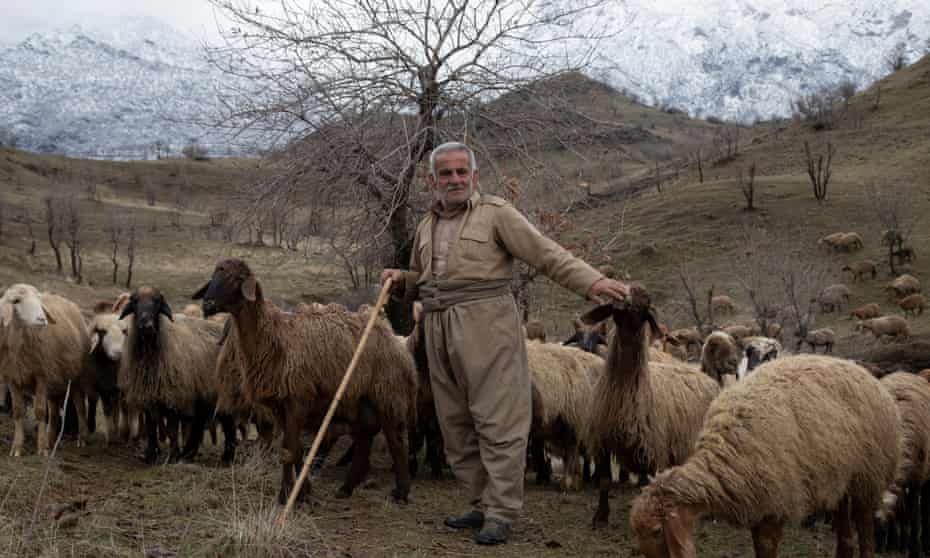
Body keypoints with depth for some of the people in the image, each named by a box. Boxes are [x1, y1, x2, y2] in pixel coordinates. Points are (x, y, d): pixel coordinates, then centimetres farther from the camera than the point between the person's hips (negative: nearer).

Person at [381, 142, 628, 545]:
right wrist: (399, 280, 9)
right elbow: (420, 281, 31)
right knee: (456, 425, 9)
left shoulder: (495, 213, -2)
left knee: (498, 422, -7)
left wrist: (589, 281, -23)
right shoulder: (426, 226, 18)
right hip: (439, 332, 7)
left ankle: (500, 513, -3)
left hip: (486, 328, -7)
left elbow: (547, 254, -10)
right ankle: (481, 504, 18)